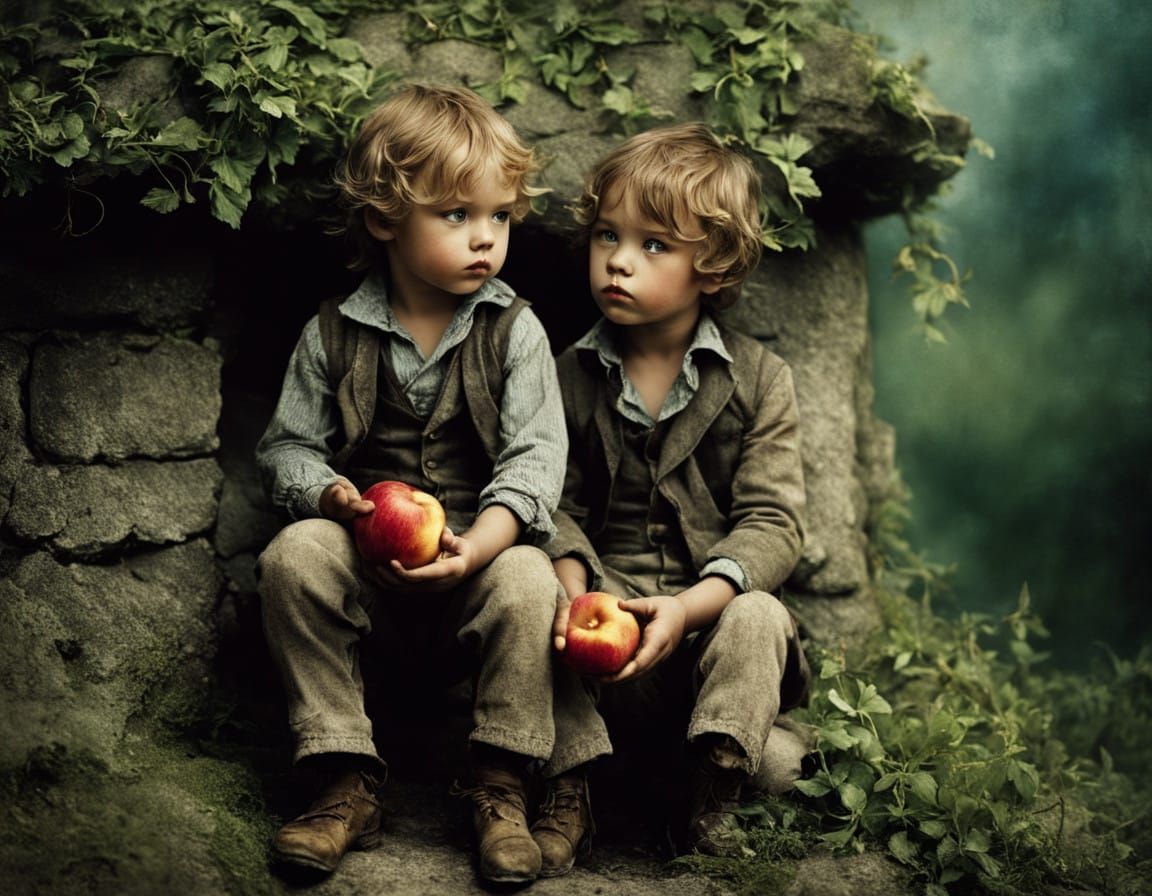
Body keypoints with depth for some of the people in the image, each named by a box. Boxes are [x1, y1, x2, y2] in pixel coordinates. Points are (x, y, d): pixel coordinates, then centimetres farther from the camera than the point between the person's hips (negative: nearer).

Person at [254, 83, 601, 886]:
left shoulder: (514, 331, 0)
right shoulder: (333, 334, 3)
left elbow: (535, 458, -8)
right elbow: (289, 446, 6)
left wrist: (474, 547, -26)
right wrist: (333, 497, -18)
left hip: (482, 556, -1)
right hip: (367, 566, 2)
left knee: (529, 581, -32)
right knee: (295, 555, -27)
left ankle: (500, 791, -15)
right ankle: (350, 786, -18)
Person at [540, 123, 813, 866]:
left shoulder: (759, 379, 0)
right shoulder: (571, 377, 7)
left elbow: (771, 524, -8)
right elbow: (560, 506, 2)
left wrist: (689, 606, -25)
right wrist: (573, 586, -22)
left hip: (710, 613, -1)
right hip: (610, 607, 1)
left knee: (758, 618, -34)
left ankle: (713, 797, -25)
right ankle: (570, 787, -23)